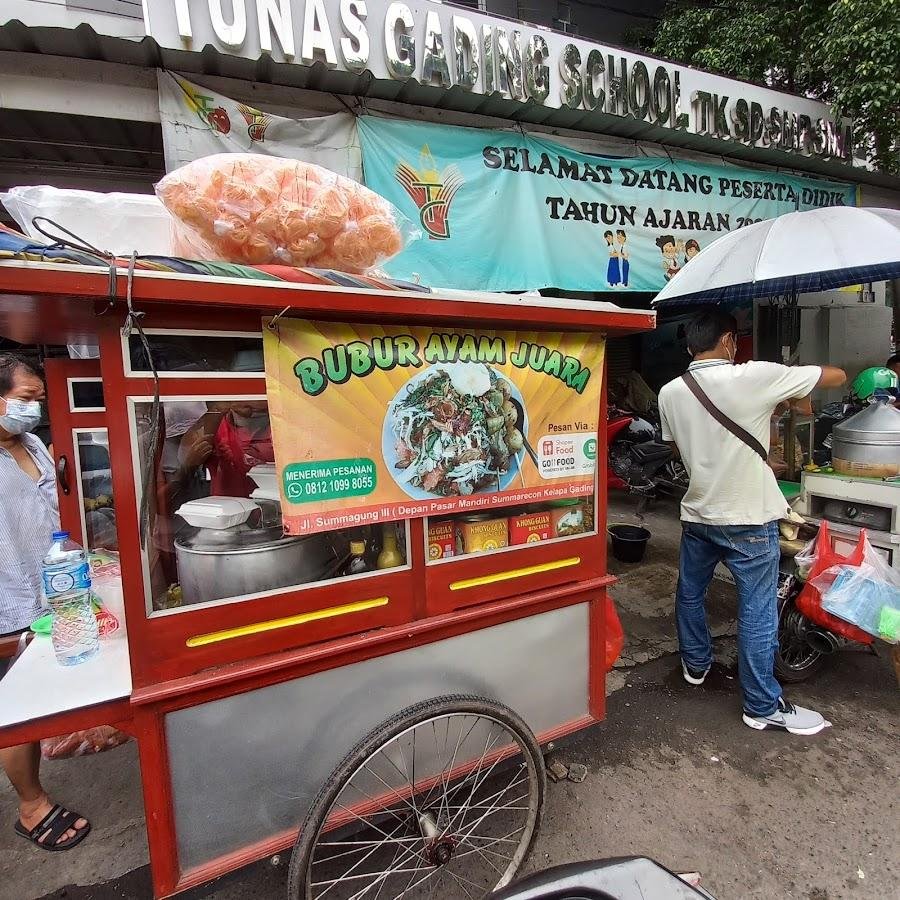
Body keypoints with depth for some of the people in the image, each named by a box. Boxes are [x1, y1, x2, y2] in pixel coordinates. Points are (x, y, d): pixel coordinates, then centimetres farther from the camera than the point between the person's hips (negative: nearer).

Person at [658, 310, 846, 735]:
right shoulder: (754, 377, -15)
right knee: (757, 613, 8)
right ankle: (763, 706, 21)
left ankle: (695, 663, 42)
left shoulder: (670, 393, -2)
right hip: (749, 520, -4)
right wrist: (800, 395, 14)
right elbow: (836, 375, -5)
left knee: (689, 593, 22)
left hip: (697, 514, 5)